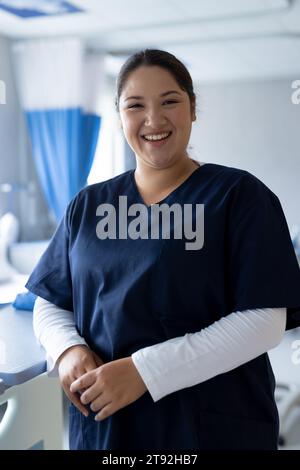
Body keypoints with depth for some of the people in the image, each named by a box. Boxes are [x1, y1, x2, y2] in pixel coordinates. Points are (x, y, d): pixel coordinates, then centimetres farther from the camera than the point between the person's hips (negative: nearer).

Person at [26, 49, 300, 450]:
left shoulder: (240, 195, -7)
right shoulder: (88, 205, 6)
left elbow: (264, 321, -15)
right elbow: (50, 304, 10)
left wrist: (146, 370, -21)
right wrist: (69, 351, -12)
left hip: (215, 426, -3)